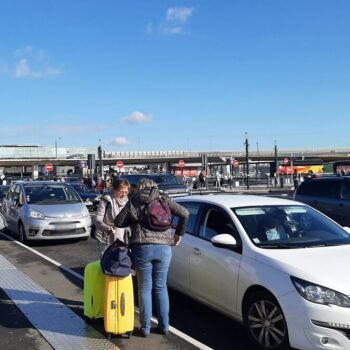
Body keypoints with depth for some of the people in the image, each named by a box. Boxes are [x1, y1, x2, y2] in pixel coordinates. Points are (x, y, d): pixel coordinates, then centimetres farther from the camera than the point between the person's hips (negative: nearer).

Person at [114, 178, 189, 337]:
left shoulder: (133, 202, 7)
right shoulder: (163, 200, 9)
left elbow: (118, 222, 4)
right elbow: (184, 213, 2)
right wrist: (179, 234, 12)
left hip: (142, 248, -1)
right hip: (163, 247, 2)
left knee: (145, 288, 8)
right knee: (161, 287, 14)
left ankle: (145, 327, 13)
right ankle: (164, 325, 18)